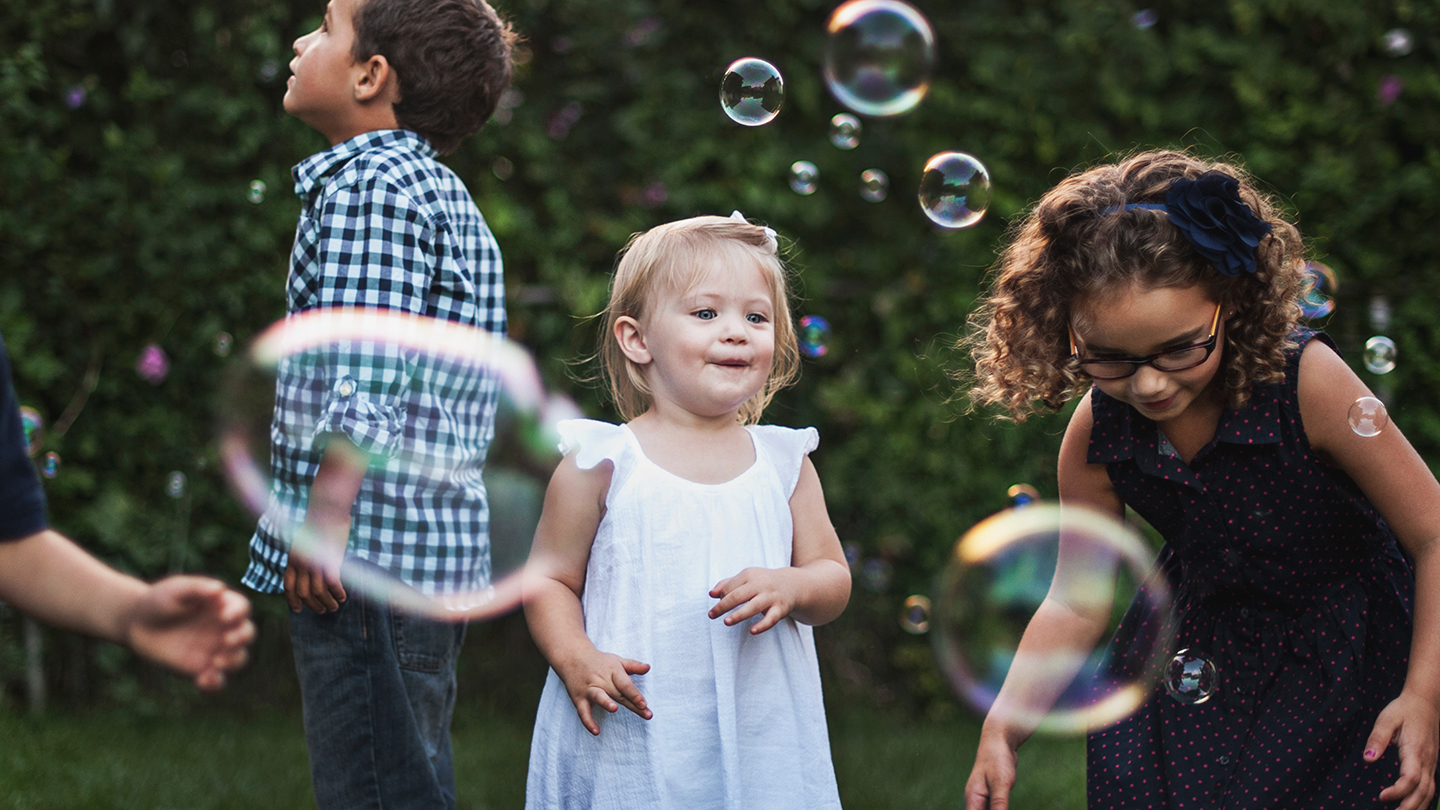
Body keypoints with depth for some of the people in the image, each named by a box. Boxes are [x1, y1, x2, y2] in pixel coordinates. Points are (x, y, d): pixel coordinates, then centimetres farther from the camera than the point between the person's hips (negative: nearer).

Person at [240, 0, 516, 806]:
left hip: (371, 556, -10)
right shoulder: (447, 197, 19)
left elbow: (361, 380, -20)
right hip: (442, 555, 10)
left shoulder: (366, 183, -11)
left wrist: (322, 524, -18)